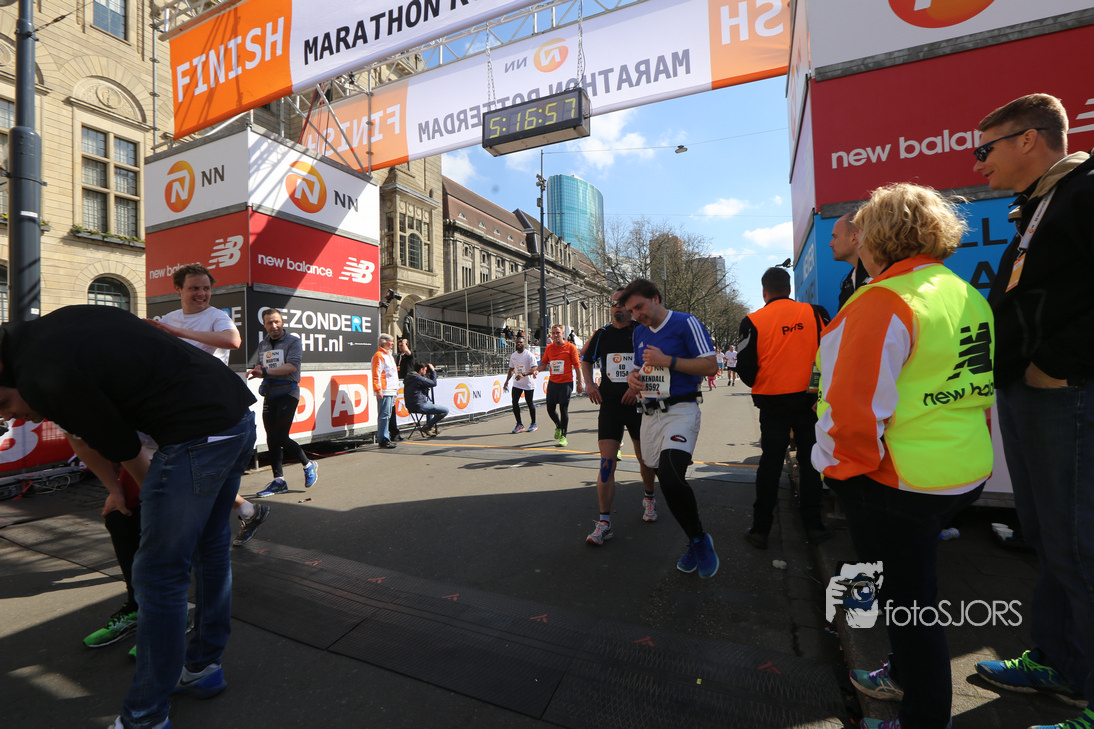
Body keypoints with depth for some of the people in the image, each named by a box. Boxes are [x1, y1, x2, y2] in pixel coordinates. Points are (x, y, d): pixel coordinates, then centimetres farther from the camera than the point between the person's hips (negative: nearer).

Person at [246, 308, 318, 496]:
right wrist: (256, 371, -2)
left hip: (287, 393, -6)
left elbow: (292, 366, -17)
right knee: (272, 440, 6)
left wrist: (265, 371, -20)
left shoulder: (293, 341, -4)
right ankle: (279, 481, 14)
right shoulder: (262, 345, 16)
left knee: (280, 437, -11)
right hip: (269, 394, 6)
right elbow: (259, 369, 21)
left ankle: (308, 465, 11)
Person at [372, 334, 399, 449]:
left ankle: (384, 438, 19)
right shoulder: (379, 355, -7)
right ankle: (382, 440, -6)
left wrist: (395, 388, 25)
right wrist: (378, 389, -20)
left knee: (387, 415, 13)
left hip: (391, 391, 10)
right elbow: (376, 374, -14)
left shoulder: (389, 355, 23)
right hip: (384, 391, -10)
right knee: (384, 415, -9)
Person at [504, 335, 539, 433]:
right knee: (514, 403, -4)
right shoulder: (513, 355, 7)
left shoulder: (529, 355, -12)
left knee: (530, 404, 5)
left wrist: (523, 374, -33)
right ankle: (519, 424, 7)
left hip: (529, 384, -5)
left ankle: (533, 424, 22)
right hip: (517, 383, 5)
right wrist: (507, 381, 9)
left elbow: (533, 369, -19)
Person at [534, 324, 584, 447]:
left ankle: (563, 437, 8)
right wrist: (537, 370, -9)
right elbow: (544, 363, 13)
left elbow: (577, 365, -3)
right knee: (550, 408, 7)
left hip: (566, 382, -4)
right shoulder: (549, 347, 7)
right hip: (552, 382, 4)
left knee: (564, 409, -5)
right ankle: (558, 427, 37)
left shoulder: (570, 347, -4)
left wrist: (580, 383, -6)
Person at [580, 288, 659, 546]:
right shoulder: (601, 334, 7)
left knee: (645, 459, 14)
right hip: (609, 405, 2)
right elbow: (585, 360, 19)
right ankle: (604, 522, 0)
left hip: (638, 405, -1)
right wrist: (589, 383, 3)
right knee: (606, 462, -6)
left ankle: (649, 498, 43)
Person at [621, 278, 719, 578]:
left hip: (680, 410, -7)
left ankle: (700, 540, 0)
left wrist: (668, 361, -17)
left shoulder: (686, 323, -6)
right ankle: (695, 542, 26)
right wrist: (633, 376, 2)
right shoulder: (639, 332, 15)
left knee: (671, 477, -24)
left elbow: (710, 365, -11)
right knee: (666, 479, 8)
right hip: (650, 413, 7)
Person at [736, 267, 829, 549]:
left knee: (770, 463, 7)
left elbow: (745, 367, -7)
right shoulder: (812, 314, -1)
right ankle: (813, 525, 22)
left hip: (772, 401, -1)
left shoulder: (753, 321, -10)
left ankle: (761, 529, 13)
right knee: (810, 460, 14)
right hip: (808, 398, 2)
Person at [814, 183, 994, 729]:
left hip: (898, 480, -9)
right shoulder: (968, 297, 9)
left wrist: (845, 469, -12)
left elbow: (854, 404, -26)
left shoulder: (885, 301, -21)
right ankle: (907, 675, 48)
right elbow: (981, 387, 16)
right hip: (964, 472, 9)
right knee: (913, 581, 27)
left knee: (907, 599, 9)